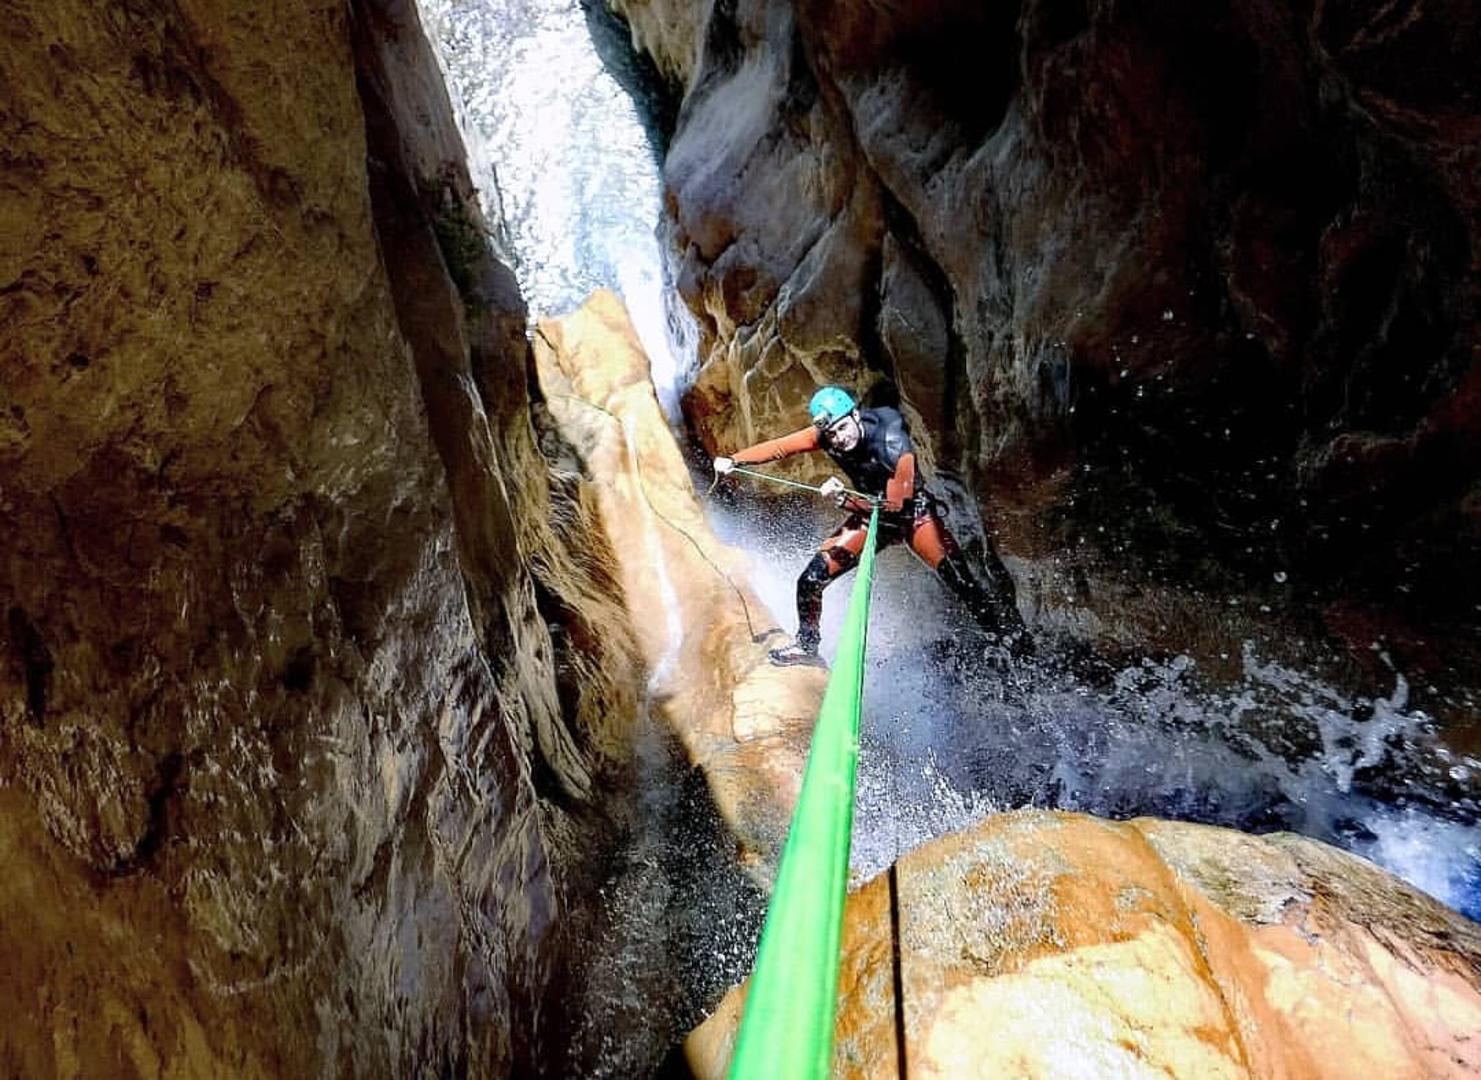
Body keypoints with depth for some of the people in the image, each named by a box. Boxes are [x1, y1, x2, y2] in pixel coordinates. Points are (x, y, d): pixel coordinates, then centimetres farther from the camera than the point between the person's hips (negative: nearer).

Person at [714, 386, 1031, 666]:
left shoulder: (894, 447, -31)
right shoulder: (827, 435, -17)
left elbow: (893, 505, -24)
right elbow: (779, 447, -12)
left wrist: (843, 499, -31)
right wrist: (734, 460, -21)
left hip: (914, 512, -4)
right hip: (871, 512, 5)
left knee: (964, 580, -20)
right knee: (811, 579, -5)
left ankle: (1014, 637, -1)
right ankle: (807, 644, 18)